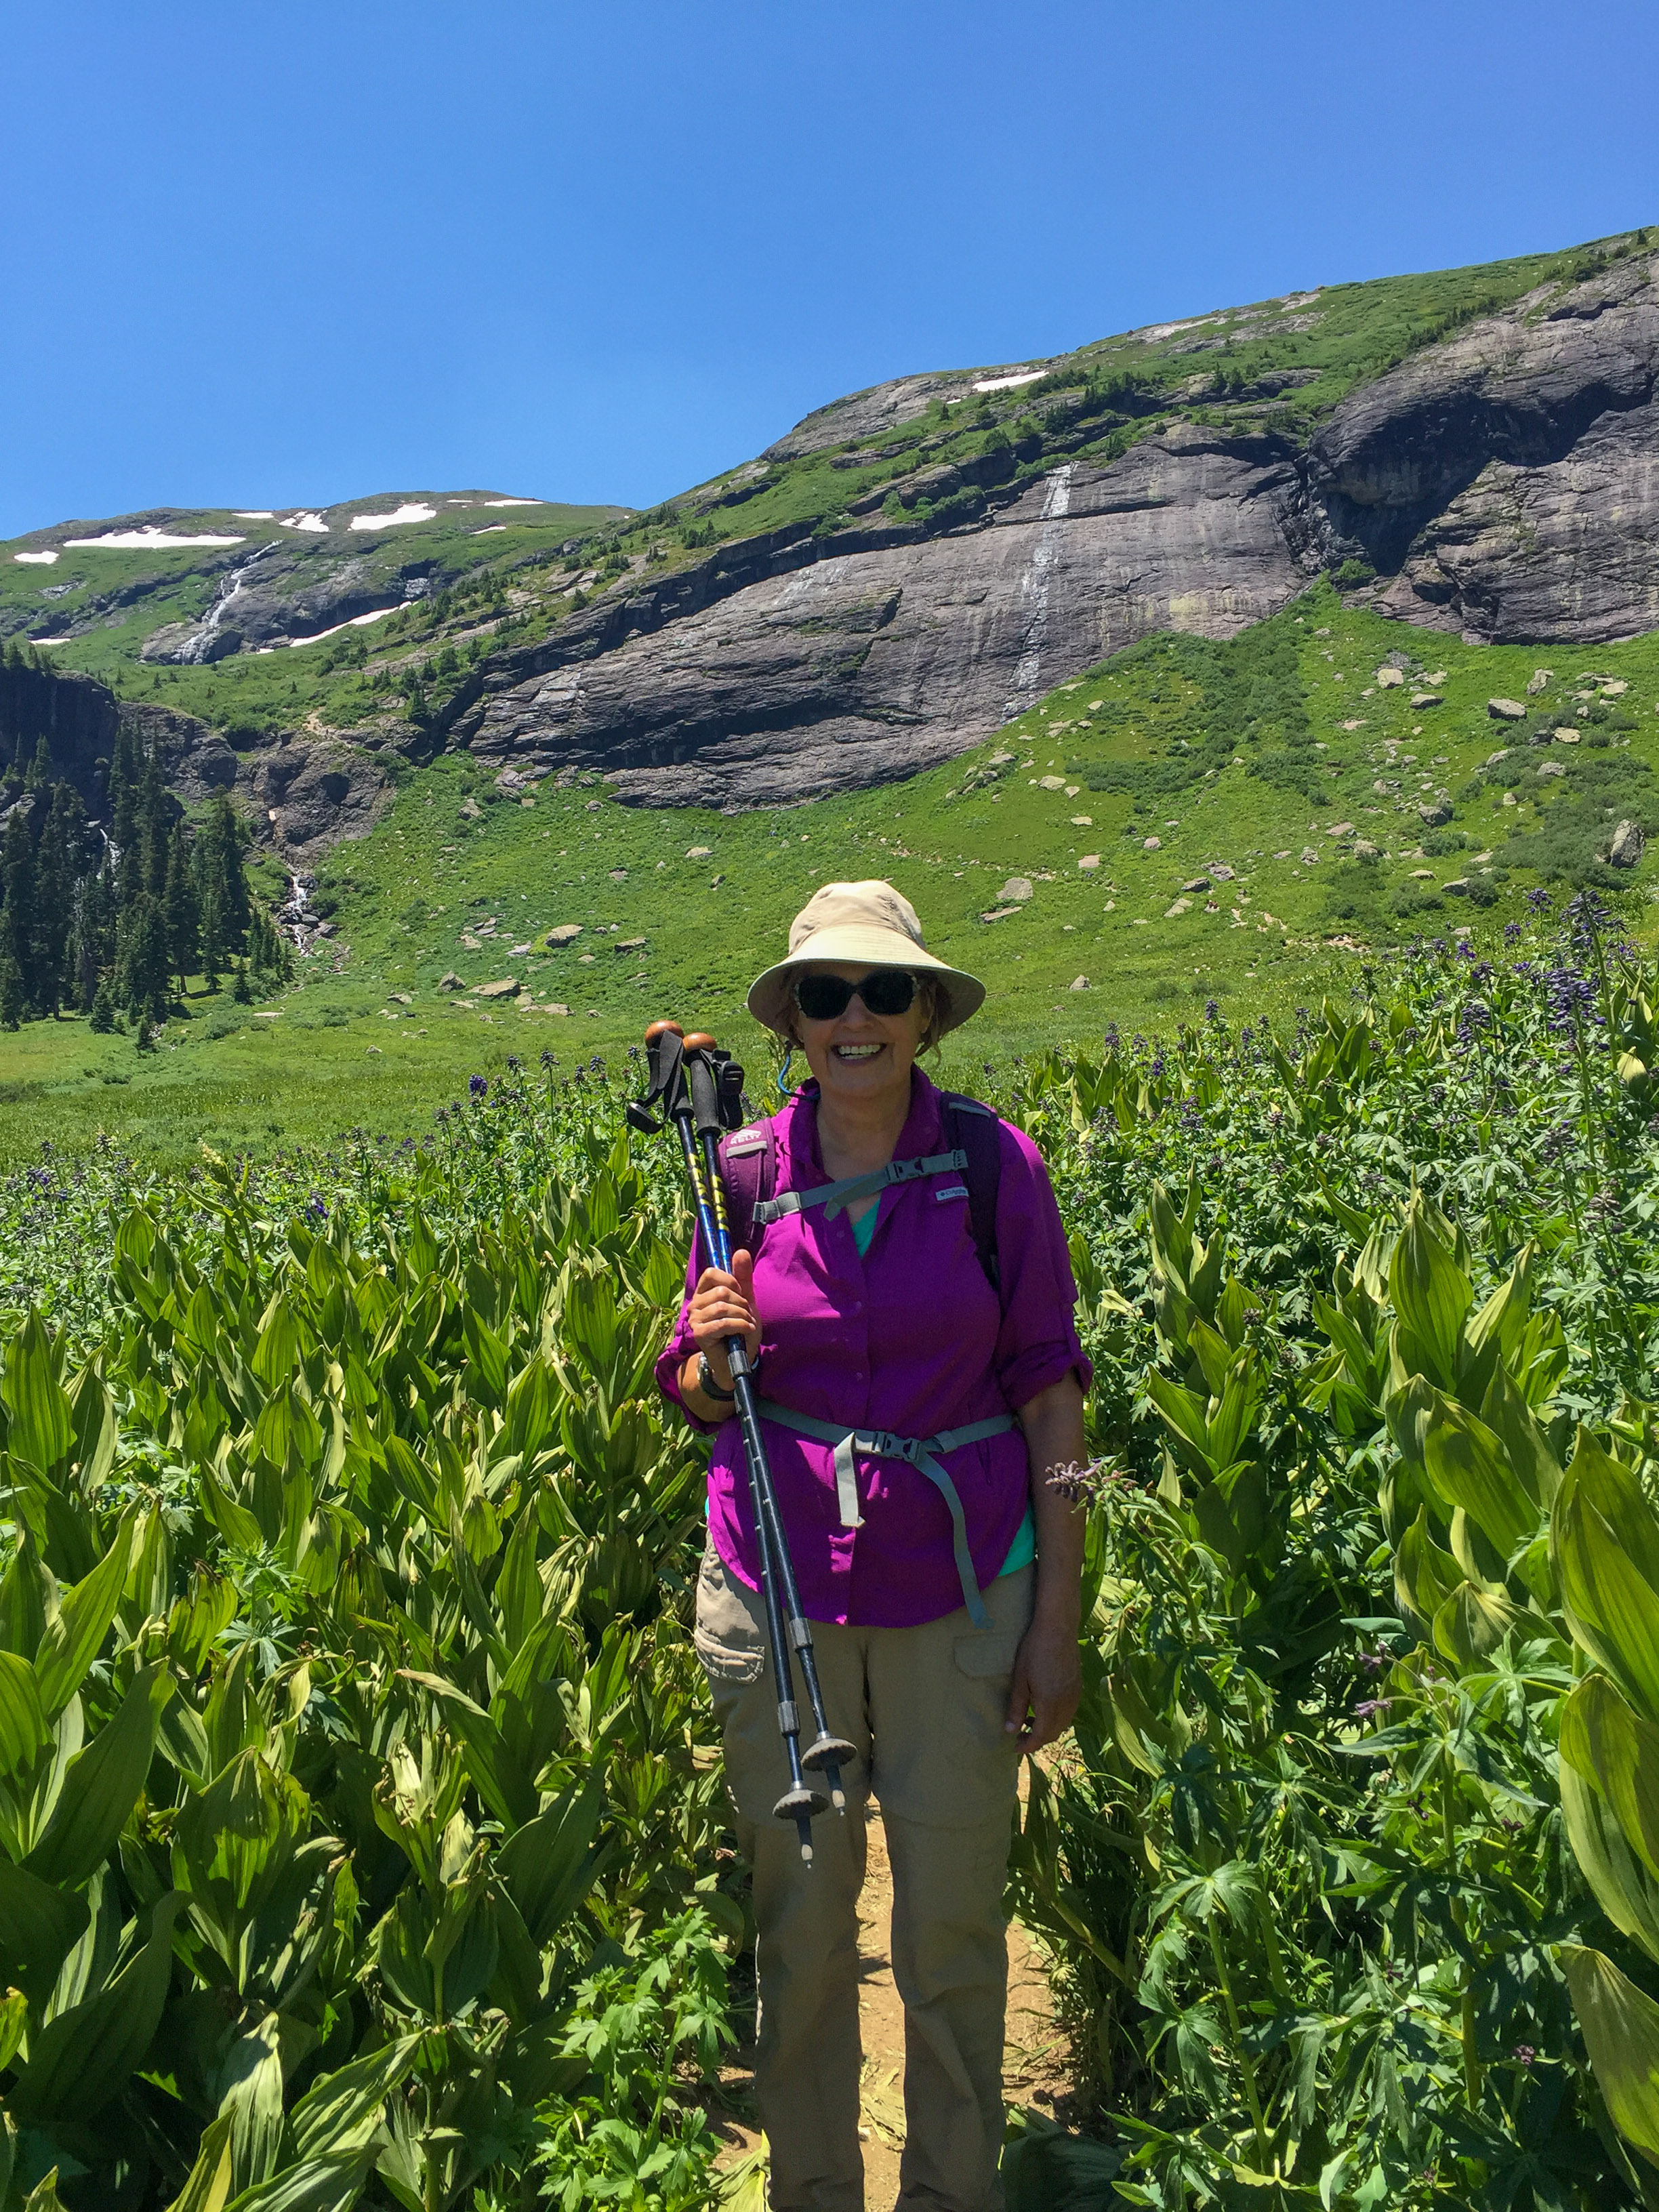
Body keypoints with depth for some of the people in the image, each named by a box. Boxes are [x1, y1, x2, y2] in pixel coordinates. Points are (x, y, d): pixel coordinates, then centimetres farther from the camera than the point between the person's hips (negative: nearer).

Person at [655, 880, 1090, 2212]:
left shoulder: (997, 1165, -6)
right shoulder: (745, 1171, -1)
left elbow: (1049, 1390, -2)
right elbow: (699, 1399, 10)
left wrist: (1059, 1614, -3)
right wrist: (716, 1351, -14)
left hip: (957, 1589, -1)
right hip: (775, 1585, 2)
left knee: (953, 1931, 12)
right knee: (798, 1926, 15)